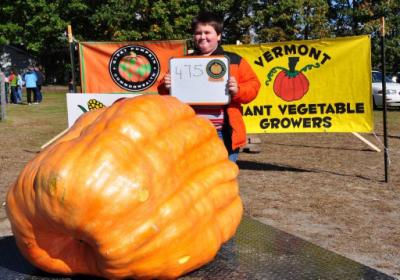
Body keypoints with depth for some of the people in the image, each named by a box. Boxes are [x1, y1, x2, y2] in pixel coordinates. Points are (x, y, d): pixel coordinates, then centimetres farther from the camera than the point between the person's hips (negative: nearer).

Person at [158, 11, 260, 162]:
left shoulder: (234, 61, 7)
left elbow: (253, 86, 4)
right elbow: (164, 91, 15)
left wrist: (238, 89, -16)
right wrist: (166, 86, -8)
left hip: (223, 134, -1)